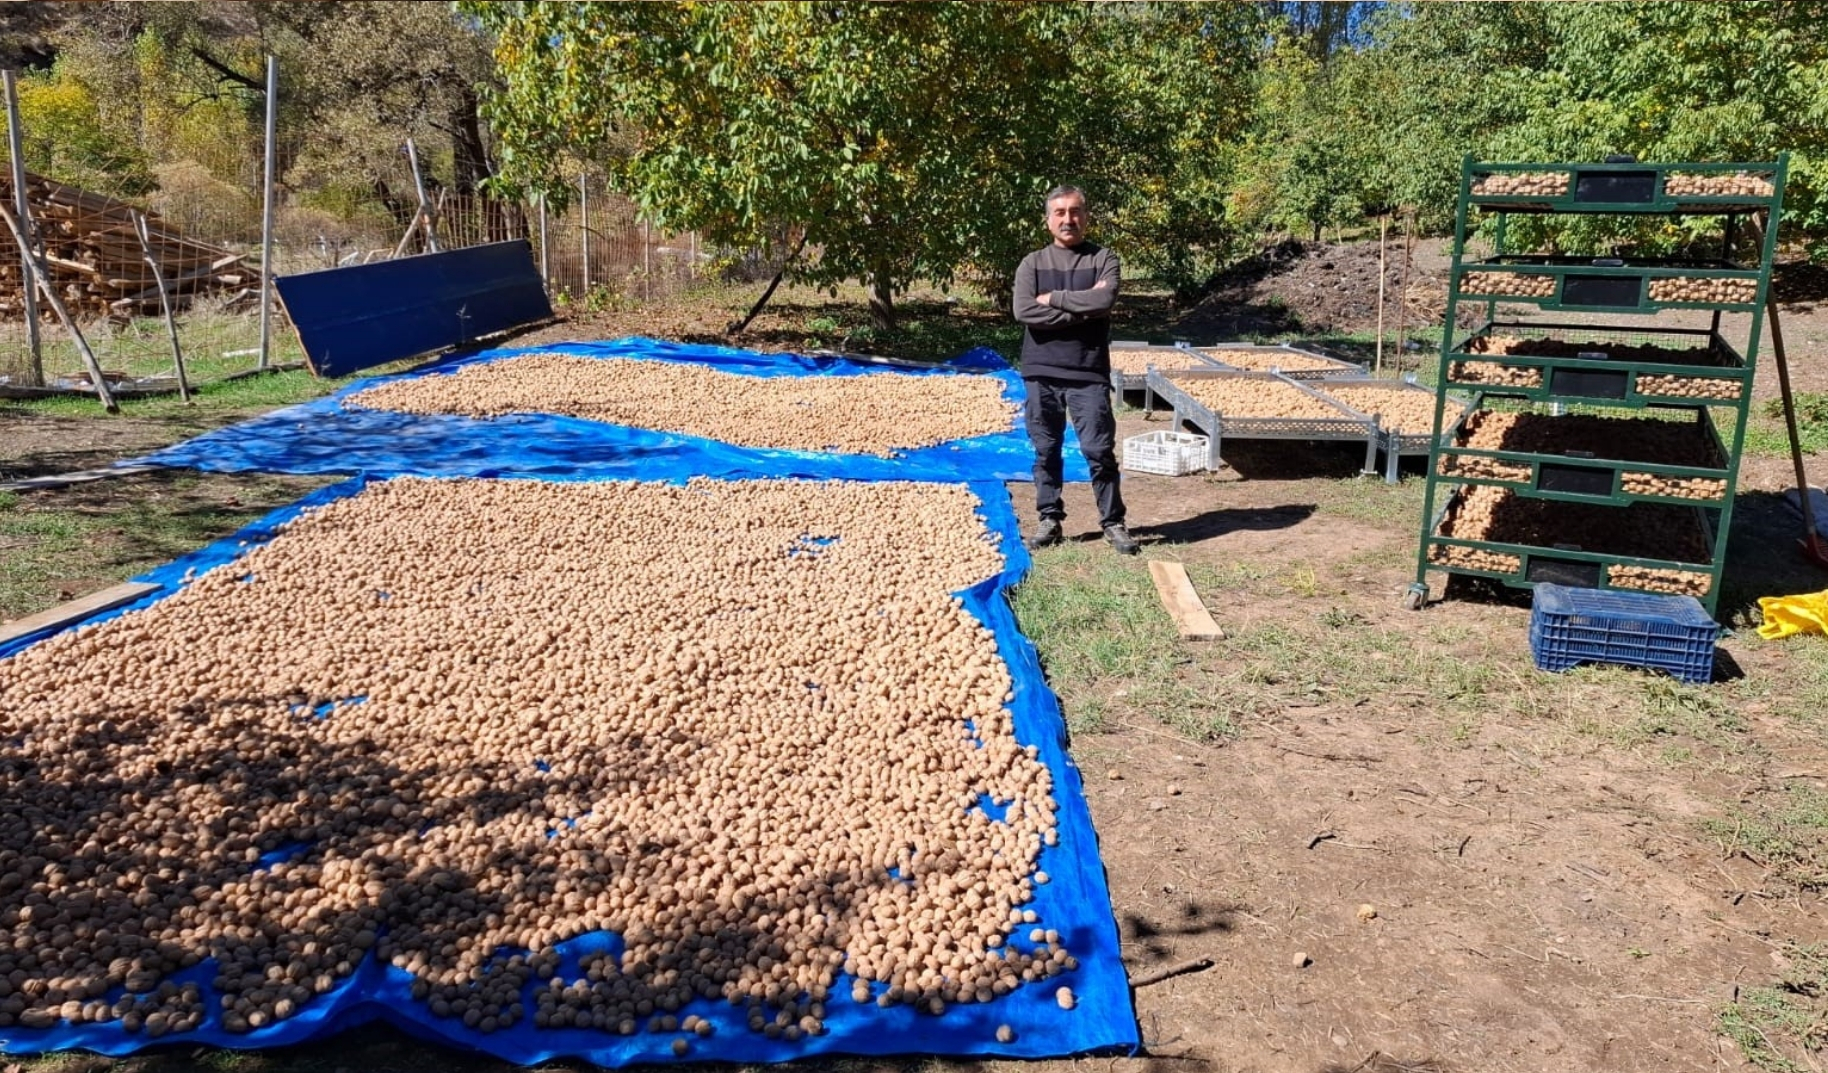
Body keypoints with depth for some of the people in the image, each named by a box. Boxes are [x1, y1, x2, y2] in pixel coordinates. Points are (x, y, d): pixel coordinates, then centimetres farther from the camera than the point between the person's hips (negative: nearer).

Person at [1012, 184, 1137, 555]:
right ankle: (1050, 520, 19)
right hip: (1041, 372, 2)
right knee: (1046, 450, 8)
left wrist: (1054, 298, -8)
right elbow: (1025, 311, -10)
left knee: (1099, 450, 0)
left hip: (1089, 372, -1)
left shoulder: (1103, 259, 3)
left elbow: (1104, 301, -15)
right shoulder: (1032, 263, 6)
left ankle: (1113, 523, 10)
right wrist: (1082, 309, -12)